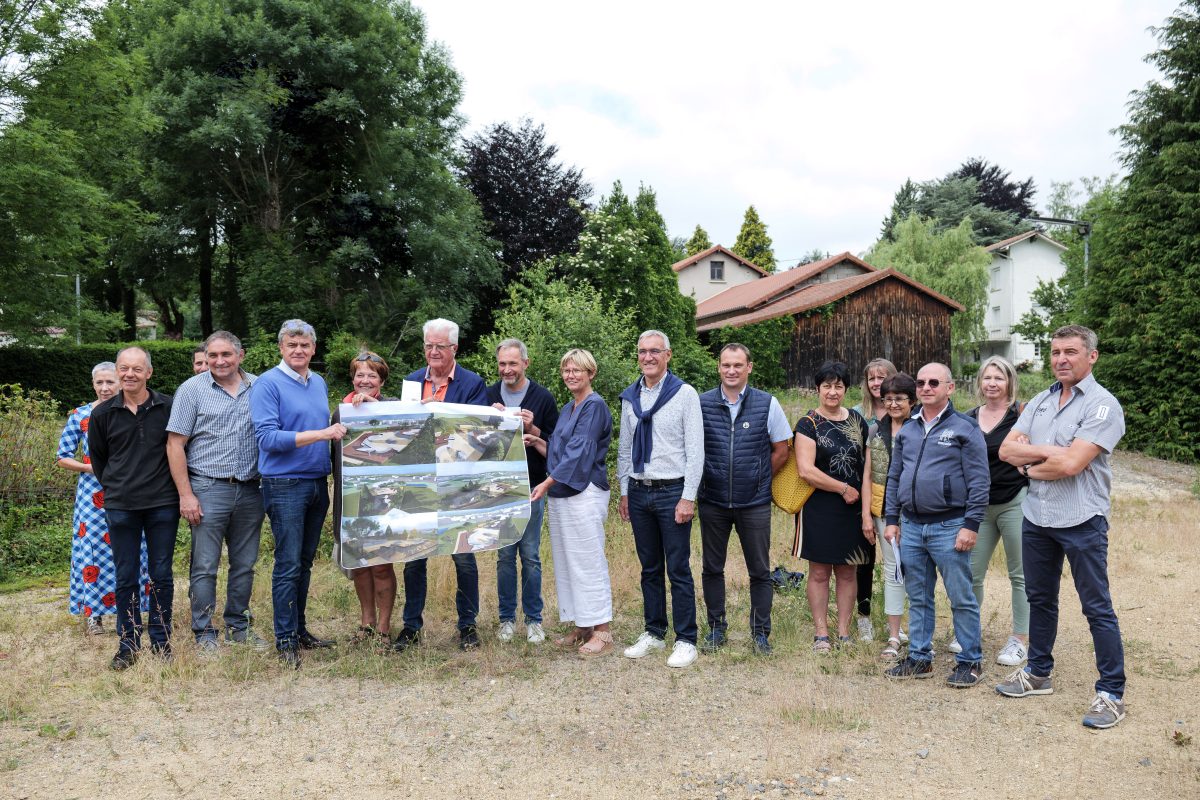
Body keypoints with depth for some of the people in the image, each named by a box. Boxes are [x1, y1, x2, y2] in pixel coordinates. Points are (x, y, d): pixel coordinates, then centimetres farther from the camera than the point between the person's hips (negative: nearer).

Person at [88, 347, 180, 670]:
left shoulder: (168, 407, -4)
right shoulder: (103, 413, 2)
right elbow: (97, 457, 15)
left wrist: (174, 489, 8)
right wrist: (113, 488, 14)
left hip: (162, 504, -1)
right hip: (120, 507, 1)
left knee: (161, 574, 6)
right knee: (125, 577, 7)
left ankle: (161, 640, 19)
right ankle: (129, 643, 19)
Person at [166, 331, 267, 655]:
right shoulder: (192, 389, -1)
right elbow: (175, 445, -4)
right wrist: (185, 495, -9)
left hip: (250, 491, 3)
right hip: (209, 489, -3)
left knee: (245, 564, 11)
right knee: (205, 567, 1)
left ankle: (238, 627, 25)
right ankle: (204, 634, 12)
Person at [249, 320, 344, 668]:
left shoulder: (319, 383, 14)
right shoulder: (267, 384, -8)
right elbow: (267, 437, -17)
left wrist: (337, 431, 4)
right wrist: (321, 434, -21)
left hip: (318, 483, 7)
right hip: (285, 484, -7)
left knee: (305, 562, 14)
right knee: (288, 565, -4)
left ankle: (299, 629, 24)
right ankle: (285, 640, 6)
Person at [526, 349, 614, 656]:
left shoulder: (595, 406, -9)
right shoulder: (567, 409, 18)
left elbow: (579, 452, -16)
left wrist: (548, 482, -18)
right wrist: (537, 442, 5)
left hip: (584, 494, -9)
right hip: (560, 494, 9)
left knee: (588, 563, -5)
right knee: (566, 563, 11)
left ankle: (601, 631, 2)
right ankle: (581, 628, 20)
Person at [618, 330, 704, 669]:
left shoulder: (685, 394, -6)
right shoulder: (630, 397, 9)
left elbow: (695, 449, -8)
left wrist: (688, 498, -12)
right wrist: (624, 492, 12)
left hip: (672, 491, -5)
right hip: (639, 492, 5)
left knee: (678, 569, 0)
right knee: (649, 568, 13)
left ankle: (686, 640, 10)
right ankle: (653, 633, 24)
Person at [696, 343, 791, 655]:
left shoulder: (767, 404, -2)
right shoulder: (701, 404, -1)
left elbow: (781, 451, 6)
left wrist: (759, 479, 4)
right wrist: (701, 479, 3)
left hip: (754, 502, -1)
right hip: (712, 501, 1)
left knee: (760, 571, 6)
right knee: (712, 568, 10)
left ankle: (760, 632, 19)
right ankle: (716, 628, 25)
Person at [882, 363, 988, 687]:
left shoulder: (964, 428, -5)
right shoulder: (906, 431, 12)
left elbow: (979, 481, -8)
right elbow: (894, 477, 16)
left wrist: (970, 525, -13)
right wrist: (892, 520, 11)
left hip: (949, 527, -5)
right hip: (911, 527, 6)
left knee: (961, 599, 2)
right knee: (918, 598, 13)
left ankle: (970, 661, 14)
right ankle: (919, 658, 23)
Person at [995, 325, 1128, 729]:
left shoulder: (1103, 405, -12)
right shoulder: (1040, 402, 9)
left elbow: (1071, 464, -22)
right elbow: (1006, 449, -1)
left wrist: (1030, 467, -6)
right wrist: (1048, 452, -16)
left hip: (1081, 521, -7)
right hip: (1036, 517, 7)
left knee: (1097, 607, 1)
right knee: (1040, 598, 18)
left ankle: (1112, 692, 12)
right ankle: (1039, 673, 33)